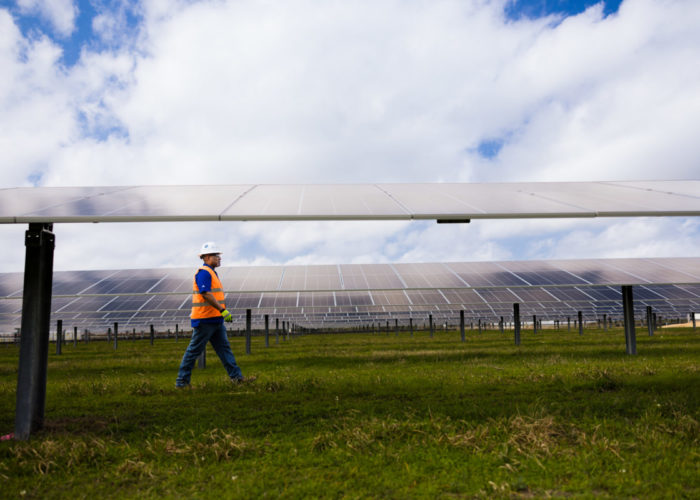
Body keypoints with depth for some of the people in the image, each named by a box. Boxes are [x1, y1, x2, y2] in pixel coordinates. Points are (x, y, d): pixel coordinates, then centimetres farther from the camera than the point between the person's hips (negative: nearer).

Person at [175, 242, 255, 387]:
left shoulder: (211, 273, 18)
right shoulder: (204, 273, -14)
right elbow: (206, 294, -24)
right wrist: (223, 310, -26)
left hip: (215, 320, 10)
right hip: (205, 320, -10)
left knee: (224, 348, 6)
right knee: (194, 350, -1)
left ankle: (237, 377, 5)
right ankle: (181, 381, 8)